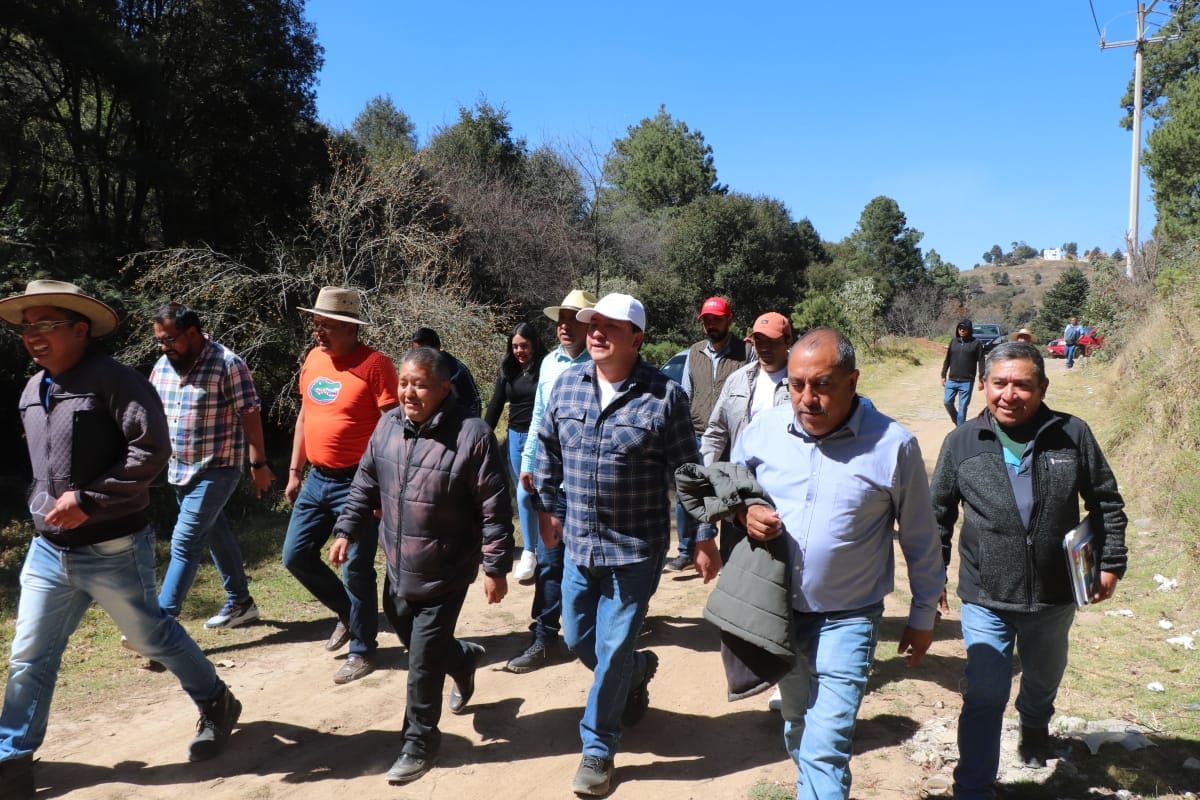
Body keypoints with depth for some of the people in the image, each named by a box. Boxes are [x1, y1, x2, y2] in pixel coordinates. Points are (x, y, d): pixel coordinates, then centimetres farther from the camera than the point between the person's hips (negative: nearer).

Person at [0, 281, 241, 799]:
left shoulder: (113, 381, -16)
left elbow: (151, 450, -25)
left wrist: (88, 499, -24)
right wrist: (44, 508, 14)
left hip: (113, 552, -6)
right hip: (48, 551, 7)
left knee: (152, 638, 10)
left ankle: (216, 706, 32)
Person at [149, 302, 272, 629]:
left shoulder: (227, 364, -16)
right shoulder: (163, 365, 5)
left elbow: (250, 415, -14)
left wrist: (259, 464, -14)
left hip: (216, 470, -8)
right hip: (180, 470, 8)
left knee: (184, 543, -10)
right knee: (215, 535, 17)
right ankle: (240, 602, 31)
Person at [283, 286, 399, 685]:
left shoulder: (374, 364, -15)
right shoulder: (313, 359, 8)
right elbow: (304, 416, 17)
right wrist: (294, 472, 16)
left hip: (356, 483, -8)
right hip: (316, 480, 8)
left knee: (356, 569, 1)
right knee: (296, 556, 12)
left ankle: (362, 651, 19)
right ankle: (348, 612, 34)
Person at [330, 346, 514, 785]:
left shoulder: (471, 435, -21)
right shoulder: (387, 426, -1)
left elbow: (494, 509, -17)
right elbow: (365, 484, 13)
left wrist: (496, 567, -15)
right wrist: (347, 530, 8)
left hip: (445, 574, -6)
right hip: (398, 569, 7)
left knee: (423, 662, 1)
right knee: (413, 642, 23)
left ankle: (419, 742, 22)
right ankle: (465, 658, 53)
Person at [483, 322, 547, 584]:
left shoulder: (545, 369, -8)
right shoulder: (508, 370, 7)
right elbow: (495, 406, 8)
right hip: (515, 437, 6)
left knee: (525, 494, -12)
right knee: (527, 494, 12)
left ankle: (529, 553, 1)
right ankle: (535, 545, 23)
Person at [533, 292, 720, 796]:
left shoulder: (664, 395, -13)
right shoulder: (568, 384, -1)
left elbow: (689, 472, -8)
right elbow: (547, 448, 13)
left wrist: (704, 538, -6)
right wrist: (546, 508, 16)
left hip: (635, 549, -5)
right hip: (579, 544, 5)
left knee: (613, 650, 3)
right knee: (578, 640, 18)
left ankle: (598, 749, 24)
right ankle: (638, 671, 49)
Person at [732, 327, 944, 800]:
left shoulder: (893, 445, -16)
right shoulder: (763, 429, -9)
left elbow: (920, 540, -4)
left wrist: (923, 616, 3)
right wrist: (744, 513, -14)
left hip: (847, 618, -4)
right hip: (777, 609, 4)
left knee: (826, 745, -8)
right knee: (798, 729, 23)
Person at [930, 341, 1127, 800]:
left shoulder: (1072, 435, -8)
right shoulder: (962, 443, -8)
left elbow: (1106, 503, 5)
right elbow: (938, 514, 2)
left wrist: (1111, 563, 4)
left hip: (1055, 595, 3)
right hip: (985, 599, -2)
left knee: (1044, 677, 27)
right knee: (984, 697, -2)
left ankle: (1035, 724, 59)